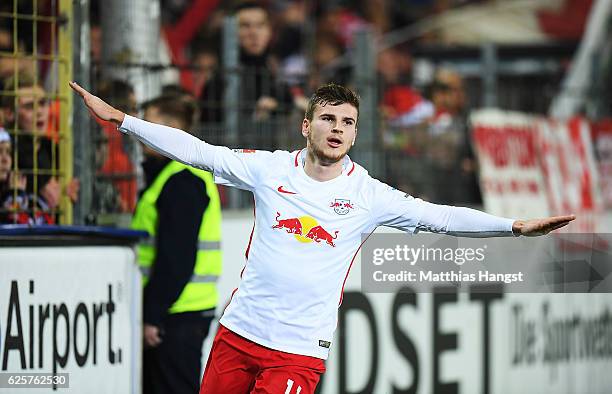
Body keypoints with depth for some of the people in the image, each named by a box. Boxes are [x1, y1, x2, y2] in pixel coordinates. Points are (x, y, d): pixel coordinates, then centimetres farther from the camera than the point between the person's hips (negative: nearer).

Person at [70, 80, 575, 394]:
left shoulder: (368, 195, -1)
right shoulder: (270, 169, 1)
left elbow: (439, 216, -4)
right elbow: (197, 150, 3)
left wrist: (515, 226, -14)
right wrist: (119, 118, 0)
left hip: (300, 348, -2)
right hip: (238, 330, 2)